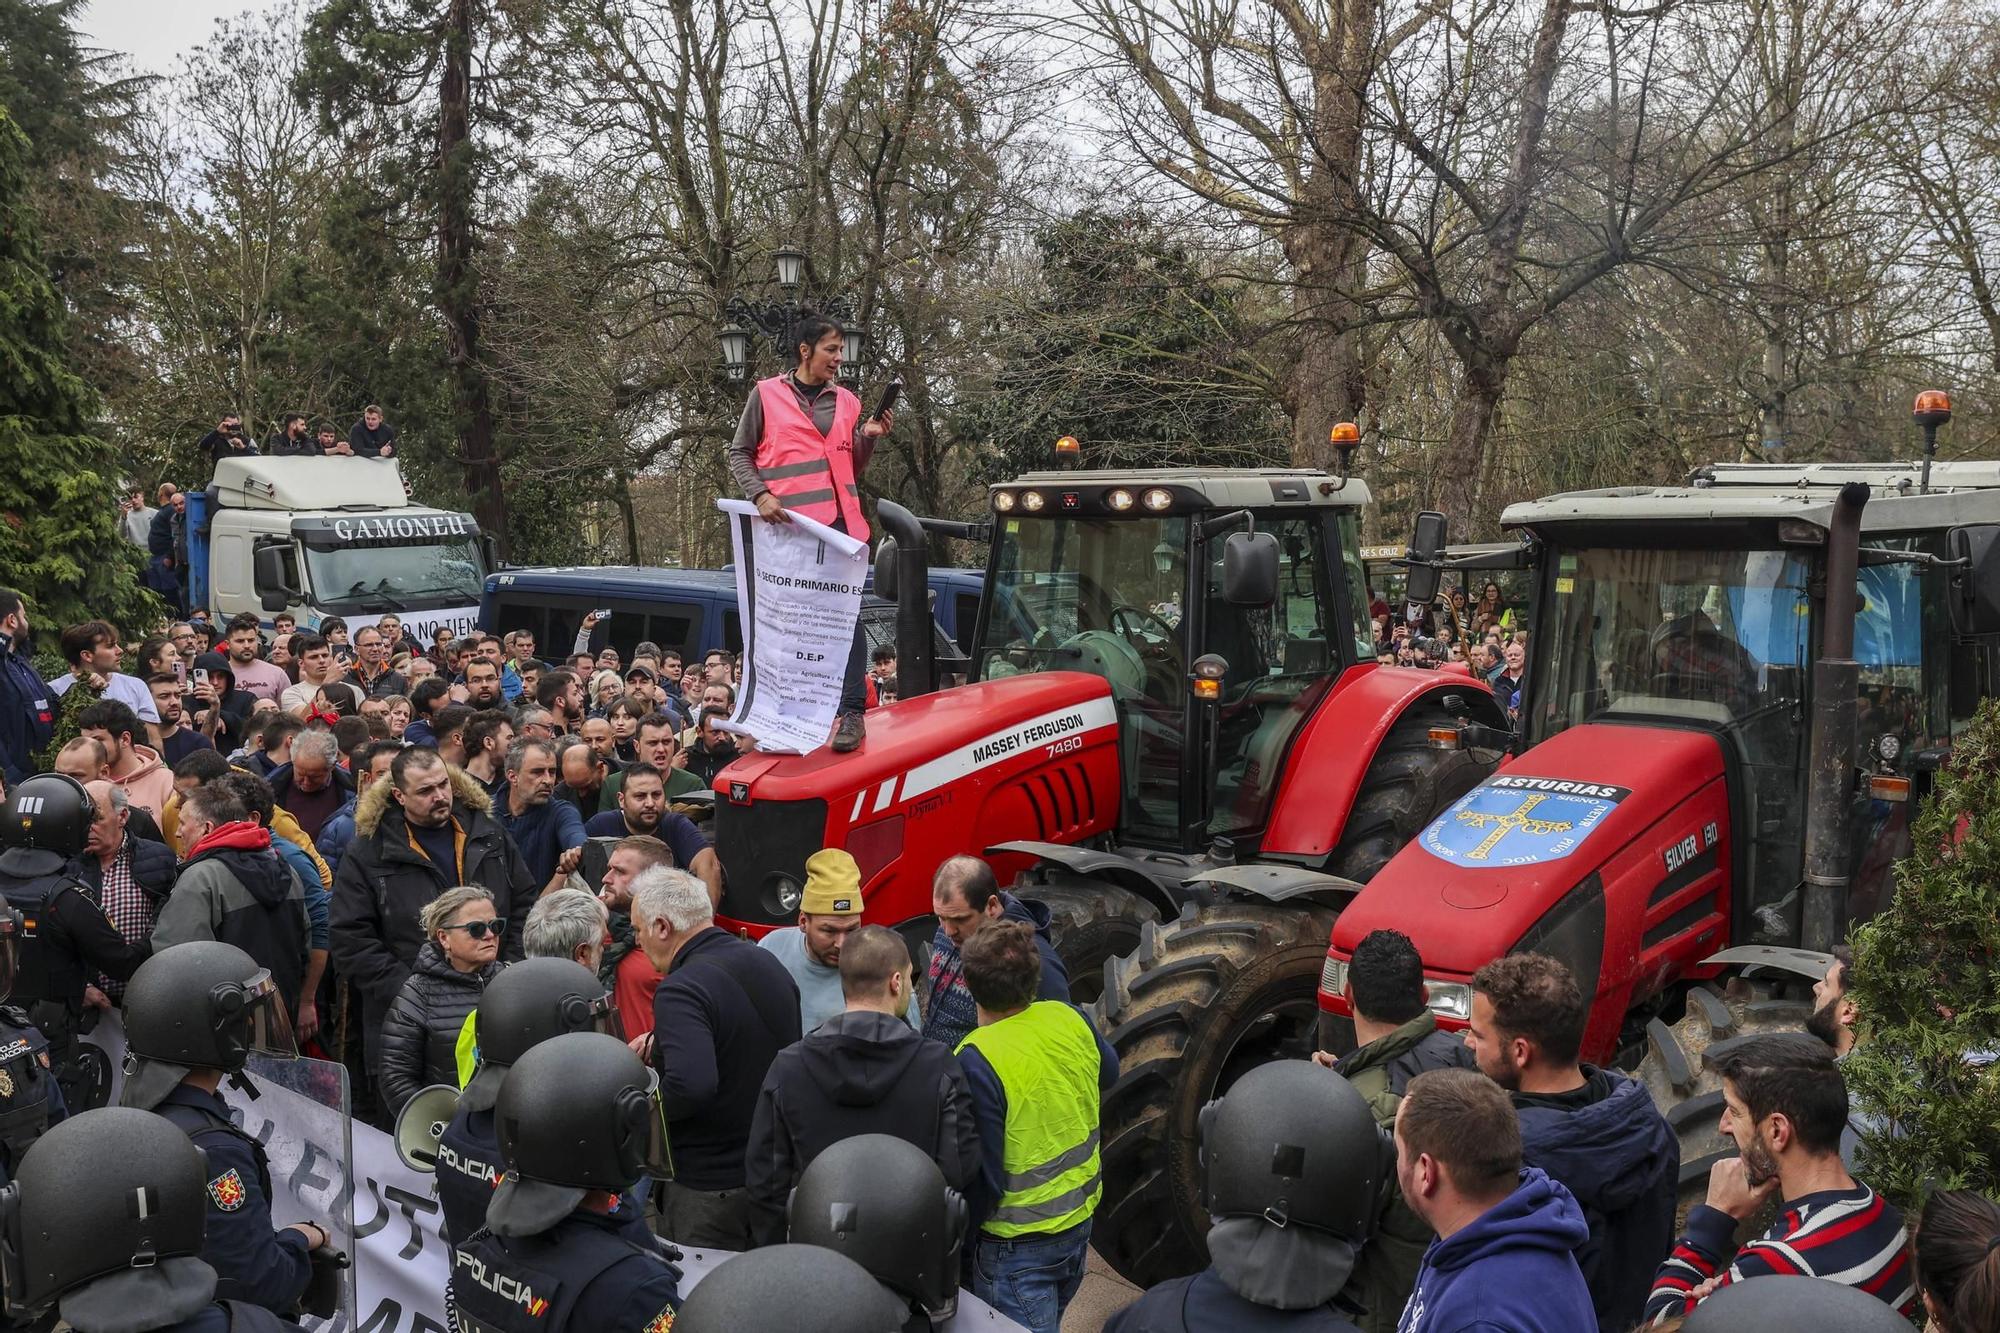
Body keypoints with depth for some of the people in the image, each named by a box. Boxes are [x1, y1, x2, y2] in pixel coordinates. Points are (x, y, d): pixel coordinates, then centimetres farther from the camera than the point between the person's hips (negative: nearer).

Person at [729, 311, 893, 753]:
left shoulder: (846, 401, 14)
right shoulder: (767, 394, 6)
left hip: (838, 521, 2)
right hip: (785, 523, -2)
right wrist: (760, 494, -8)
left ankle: (851, 712, -7)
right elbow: (739, 454, 7)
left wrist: (868, 437, 1)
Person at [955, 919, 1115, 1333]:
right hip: (1080, 1220, 6)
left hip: (1018, 1242, -6)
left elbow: (981, 1179, -23)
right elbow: (1108, 1073, 12)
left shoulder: (976, 1062, -29)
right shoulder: (1068, 1018, -10)